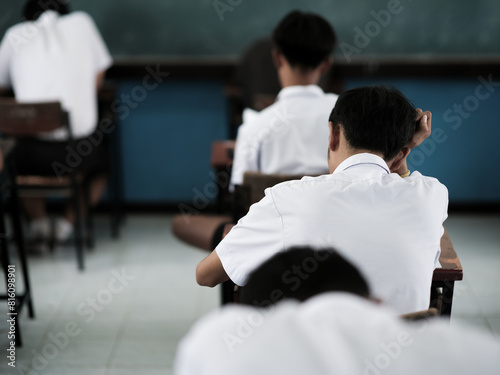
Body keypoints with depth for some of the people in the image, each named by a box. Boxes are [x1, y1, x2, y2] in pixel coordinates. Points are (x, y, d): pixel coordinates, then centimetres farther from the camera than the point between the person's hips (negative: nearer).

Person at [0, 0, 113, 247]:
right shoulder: (81, 22, 9)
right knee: (99, 164, 33)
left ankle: (38, 220, 12)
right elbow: (97, 81, 14)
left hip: (34, 150, 1)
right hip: (79, 142, 0)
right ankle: (68, 222, 10)